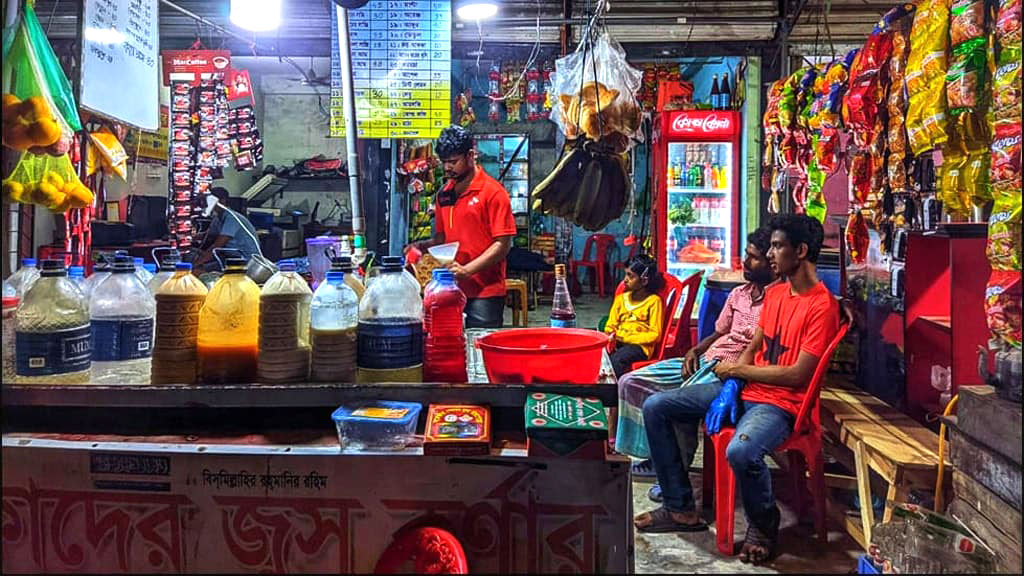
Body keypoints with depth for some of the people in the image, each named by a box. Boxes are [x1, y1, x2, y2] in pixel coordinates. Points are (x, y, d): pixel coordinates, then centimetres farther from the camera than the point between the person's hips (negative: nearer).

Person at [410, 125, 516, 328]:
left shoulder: (493, 192, -6)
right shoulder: (444, 194, 13)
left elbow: (502, 245, -10)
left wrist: (466, 271, -19)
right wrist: (423, 246, 1)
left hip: (484, 292, -6)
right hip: (451, 290, 6)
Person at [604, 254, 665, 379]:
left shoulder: (654, 301, 1)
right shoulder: (621, 298, 20)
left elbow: (655, 335, -4)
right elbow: (610, 326, 17)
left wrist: (626, 338, -11)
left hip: (639, 345, -5)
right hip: (617, 343, 5)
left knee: (616, 360, -35)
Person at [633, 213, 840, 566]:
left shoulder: (822, 306, -14)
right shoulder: (774, 292, 12)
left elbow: (798, 374, -18)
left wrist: (736, 370, -8)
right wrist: (730, 387, -4)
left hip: (778, 403, -8)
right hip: (744, 389, 9)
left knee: (741, 451, -39)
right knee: (655, 407, -2)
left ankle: (762, 527, -4)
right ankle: (681, 508, 5)